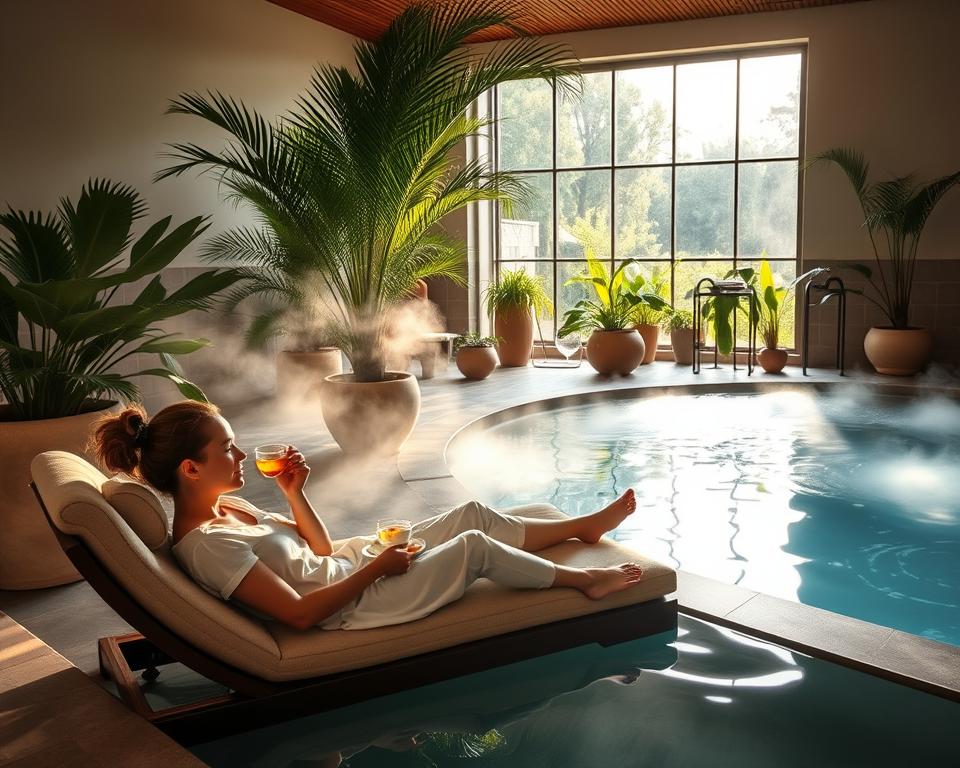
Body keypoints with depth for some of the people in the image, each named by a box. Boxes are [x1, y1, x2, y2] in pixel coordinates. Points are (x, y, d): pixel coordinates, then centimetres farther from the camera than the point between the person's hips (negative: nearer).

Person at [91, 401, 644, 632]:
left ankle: (584, 526, 25)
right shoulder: (206, 545, -24)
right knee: (478, 546, -7)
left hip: (349, 564, 9)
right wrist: (377, 569, -20)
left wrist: (295, 493, -6)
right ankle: (584, 579, 14)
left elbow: (321, 551, 10)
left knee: (473, 514, 7)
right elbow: (299, 614, -26)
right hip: (354, 604, -9)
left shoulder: (224, 507, 5)